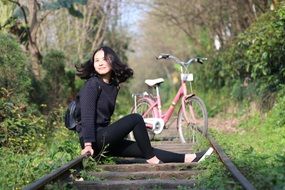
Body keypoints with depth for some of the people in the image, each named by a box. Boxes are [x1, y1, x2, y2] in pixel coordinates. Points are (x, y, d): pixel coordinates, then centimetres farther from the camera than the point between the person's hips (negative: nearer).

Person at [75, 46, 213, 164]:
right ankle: (151, 158, -8)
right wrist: (88, 145, -29)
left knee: (144, 150, 1)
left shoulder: (113, 86, 13)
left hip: (104, 139, 8)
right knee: (135, 118, -18)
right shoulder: (92, 84, -12)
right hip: (93, 139, -8)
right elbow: (87, 116, -21)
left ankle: (187, 159, 1)